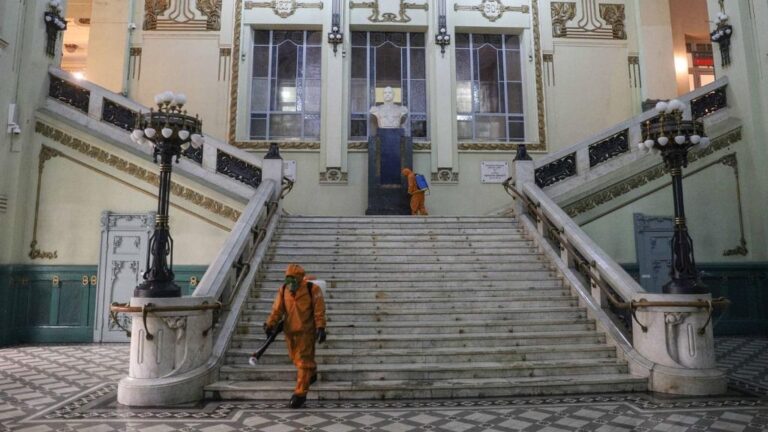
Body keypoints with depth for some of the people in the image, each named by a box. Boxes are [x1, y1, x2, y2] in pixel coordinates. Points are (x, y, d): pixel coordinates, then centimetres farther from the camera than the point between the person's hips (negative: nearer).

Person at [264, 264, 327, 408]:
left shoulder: (312, 289, -12)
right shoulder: (283, 290, 1)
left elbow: (319, 310, -11)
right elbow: (277, 309, -1)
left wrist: (321, 328, -17)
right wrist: (270, 324, -12)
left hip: (306, 331, -5)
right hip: (290, 330, 5)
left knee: (303, 361, -5)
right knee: (295, 357, 20)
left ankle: (300, 394, 1)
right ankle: (311, 373, 48)